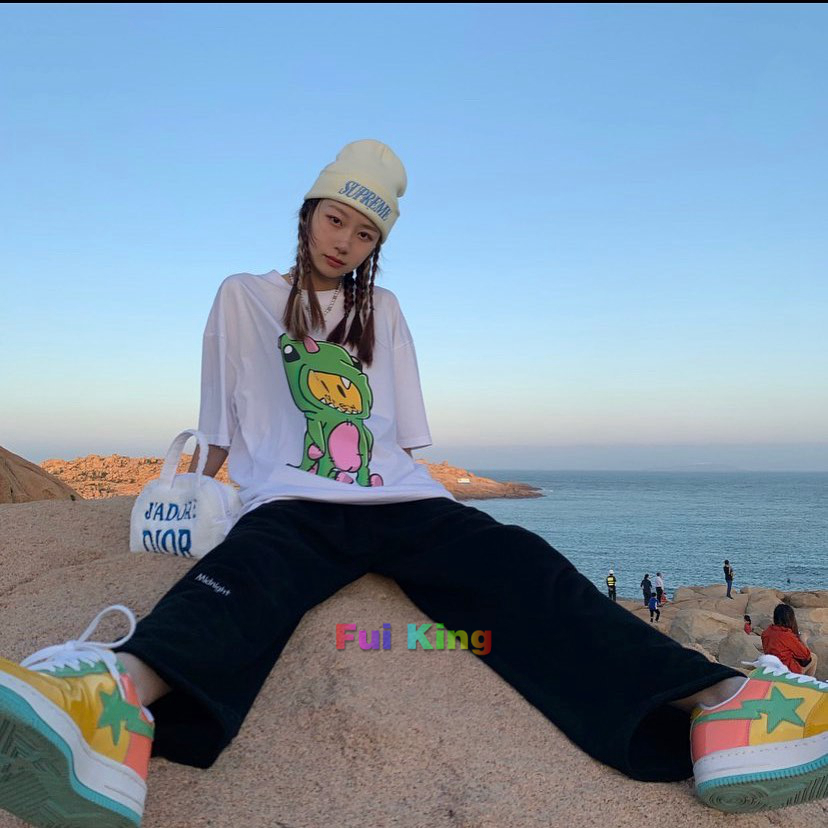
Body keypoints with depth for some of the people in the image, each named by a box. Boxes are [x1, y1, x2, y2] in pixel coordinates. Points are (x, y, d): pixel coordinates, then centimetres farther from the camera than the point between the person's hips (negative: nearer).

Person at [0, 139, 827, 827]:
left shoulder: (383, 311, 24)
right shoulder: (244, 296, 16)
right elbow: (219, 434, 16)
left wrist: (401, 478, 12)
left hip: (397, 499, 3)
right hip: (293, 503, -2)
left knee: (520, 565, -27)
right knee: (248, 568, -38)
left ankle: (711, 708, -48)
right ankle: (116, 704, -71)